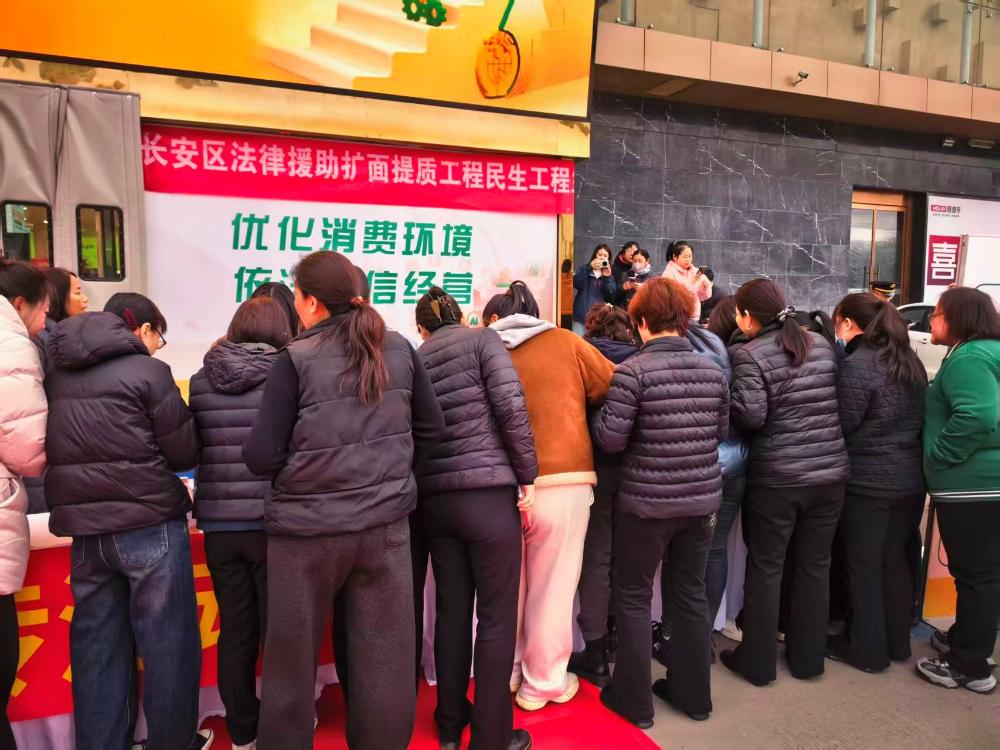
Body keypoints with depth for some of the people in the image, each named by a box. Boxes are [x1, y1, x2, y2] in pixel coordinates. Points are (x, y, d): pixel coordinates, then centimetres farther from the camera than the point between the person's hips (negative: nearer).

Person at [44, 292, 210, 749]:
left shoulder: (56, 376, 9)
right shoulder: (147, 372, -9)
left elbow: (52, 451, 17)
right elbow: (187, 453, -7)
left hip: (84, 527, 6)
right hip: (150, 525, -6)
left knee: (97, 647, 13)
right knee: (167, 643, 7)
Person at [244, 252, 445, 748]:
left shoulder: (296, 360, -11)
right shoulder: (399, 350, 0)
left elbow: (260, 456, -12)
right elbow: (431, 427, 9)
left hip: (307, 529, -3)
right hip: (385, 523, 3)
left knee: (292, 660, 17)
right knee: (385, 658, 14)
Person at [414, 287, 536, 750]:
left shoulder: (415, 359, 13)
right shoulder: (482, 338, 0)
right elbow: (511, 407, -11)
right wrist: (528, 475, -5)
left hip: (435, 498, 5)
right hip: (489, 492, -5)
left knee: (451, 611, 17)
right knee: (497, 616, 5)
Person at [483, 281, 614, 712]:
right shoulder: (566, 343, 4)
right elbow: (614, 391, 6)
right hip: (564, 478, -2)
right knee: (552, 586, 10)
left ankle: (506, 671, 33)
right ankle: (543, 681, 22)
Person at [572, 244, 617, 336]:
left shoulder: (610, 275, 14)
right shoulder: (584, 270, 9)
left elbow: (611, 295, -1)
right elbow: (576, 284, -11)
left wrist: (607, 278, -13)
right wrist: (589, 267, -20)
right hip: (581, 315, -1)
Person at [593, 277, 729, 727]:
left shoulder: (633, 371, -15)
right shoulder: (713, 371, 1)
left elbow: (610, 438, -15)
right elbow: (721, 432, 10)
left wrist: (601, 410, 3)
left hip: (646, 502, -5)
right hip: (702, 499, 5)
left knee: (634, 598, 11)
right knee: (691, 594, 18)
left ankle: (634, 700, 22)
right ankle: (693, 694, 33)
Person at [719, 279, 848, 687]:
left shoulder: (750, 354, -11)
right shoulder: (822, 345, 8)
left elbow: (750, 415, -19)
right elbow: (840, 403, 13)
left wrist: (726, 399, -1)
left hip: (776, 477, -5)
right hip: (830, 472, 5)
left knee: (765, 567, 8)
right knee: (815, 566, 15)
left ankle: (757, 660, 19)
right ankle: (807, 658, 27)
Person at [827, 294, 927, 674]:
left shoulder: (856, 365, -17)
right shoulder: (911, 361, 8)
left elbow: (842, 425, -14)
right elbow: (918, 417, 15)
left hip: (868, 483, -8)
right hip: (911, 479, 8)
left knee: (863, 567, 6)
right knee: (895, 562, 18)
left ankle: (867, 649, 18)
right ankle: (897, 642, 31)